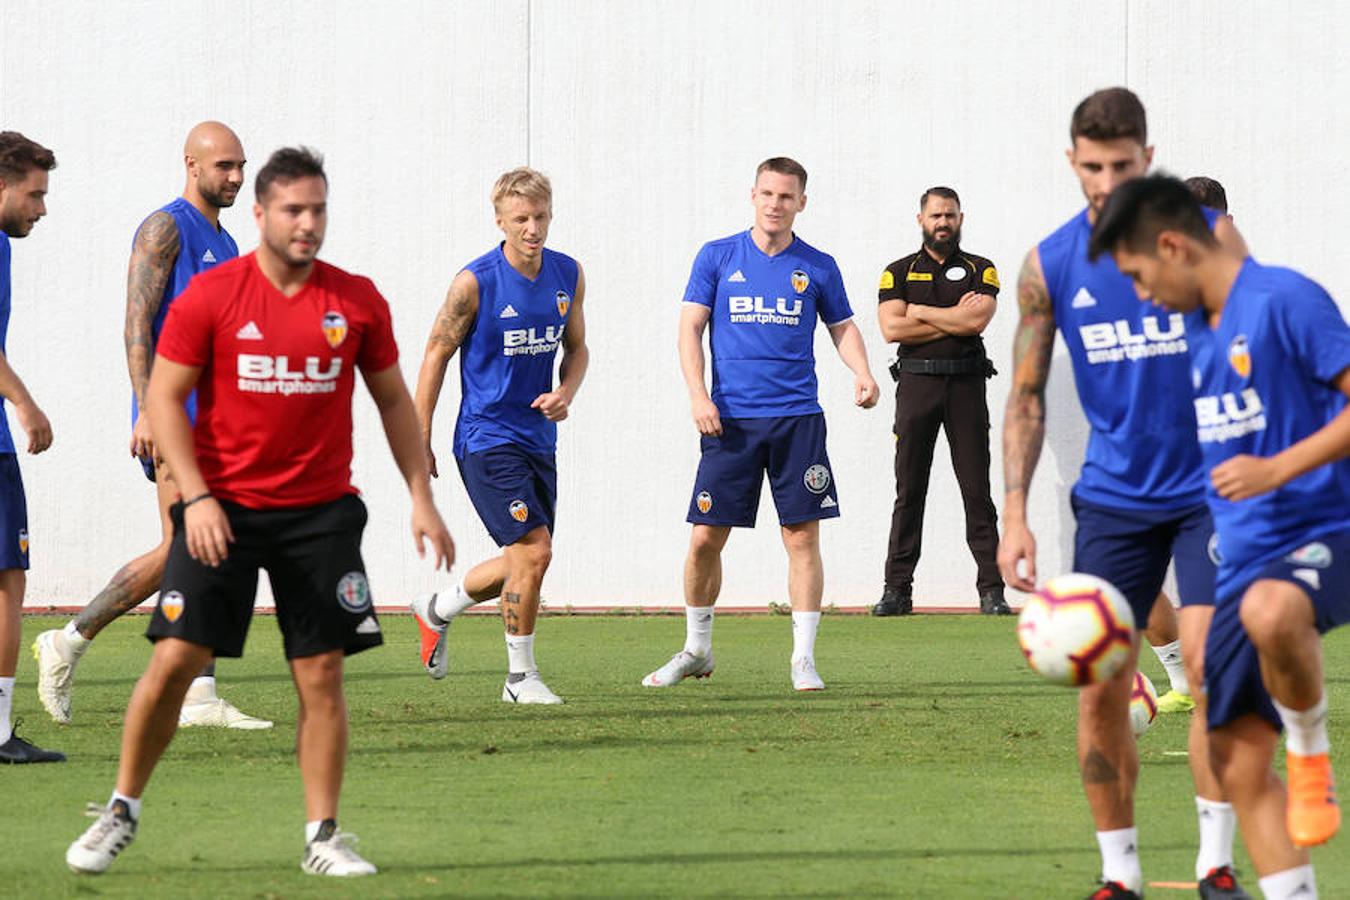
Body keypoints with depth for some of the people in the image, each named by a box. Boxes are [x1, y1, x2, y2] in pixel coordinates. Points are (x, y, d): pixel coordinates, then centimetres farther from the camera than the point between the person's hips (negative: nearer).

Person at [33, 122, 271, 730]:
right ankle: (68, 643, -2)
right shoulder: (166, 228, -7)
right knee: (182, 550, -13)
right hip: (173, 414, -9)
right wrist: (148, 410, -24)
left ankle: (199, 697, 1)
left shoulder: (224, 244, 20)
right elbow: (138, 323, -15)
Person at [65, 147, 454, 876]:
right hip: (222, 508, -2)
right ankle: (121, 811, 10)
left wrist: (422, 499, 7)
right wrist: (195, 496, -13)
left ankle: (322, 837, 7)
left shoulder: (357, 302, 3)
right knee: (175, 658, -6)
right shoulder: (210, 295, -5)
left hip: (321, 514, 2)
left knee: (322, 673, -1)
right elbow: (163, 397, -3)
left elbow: (393, 401, 13)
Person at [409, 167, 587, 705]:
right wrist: (420, 440, -6)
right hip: (486, 437, -7)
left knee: (521, 562, 12)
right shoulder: (475, 282, -13)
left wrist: (566, 393, -5)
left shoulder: (568, 276, 3)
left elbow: (577, 347, 16)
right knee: (534, 549, -15)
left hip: (538, 437, 7)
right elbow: (437, 354, -6)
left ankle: (436, 611, 38)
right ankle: (520, 676, -1)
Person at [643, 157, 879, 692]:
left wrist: (862, 374, -4)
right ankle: (696, 649, 18)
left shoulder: (817, 267, 7)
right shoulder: (718, 258, 5)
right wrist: (698, 395, -9)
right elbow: (690, 327, 4)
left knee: (803, 535, -4)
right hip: (731, 420, 0)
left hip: (798, 420, 0)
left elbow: (842, 328, 16)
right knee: (705, 538, 0)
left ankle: (803, 658, 2)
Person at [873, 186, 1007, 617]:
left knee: (977, 491, -2)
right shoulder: (898, 273, 10)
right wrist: (954, 318, -5)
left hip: (966, 386, 0)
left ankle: (991, 589, -3)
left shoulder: (981, 270, 9)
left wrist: (919, 312, -3)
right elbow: (892, 328, -5)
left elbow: (977, 320, -9)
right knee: (909, 489, 0)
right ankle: (897, 590, 2)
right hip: (916, 384, 0)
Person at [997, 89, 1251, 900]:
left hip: (1211, 489, -2)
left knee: (1209, 659, -16)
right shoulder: (1050, 265, -1)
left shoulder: (1209, 236, -7)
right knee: (1101, 687, -1)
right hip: (1113, 497, 2)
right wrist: (1015, 513, -4)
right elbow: (1028, 396, 5)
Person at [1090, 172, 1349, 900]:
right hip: (1244, 559, 9)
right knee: (1239, 759, 3)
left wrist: (1279, 469, -22)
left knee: (1269, 612, -41)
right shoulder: (1199, 328, 14)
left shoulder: (1286, 300, -11)